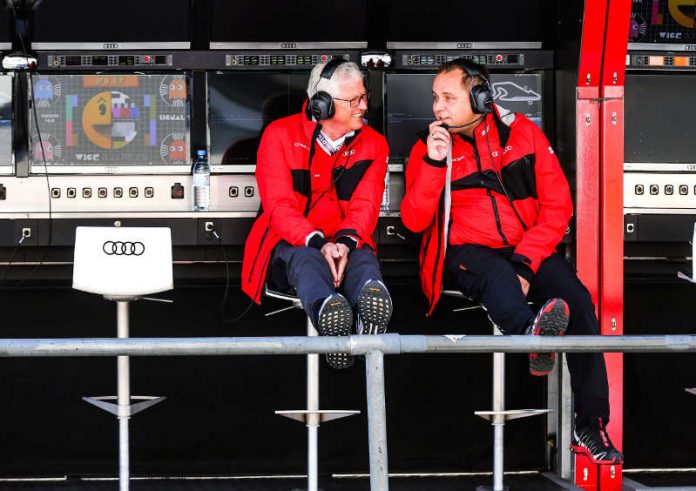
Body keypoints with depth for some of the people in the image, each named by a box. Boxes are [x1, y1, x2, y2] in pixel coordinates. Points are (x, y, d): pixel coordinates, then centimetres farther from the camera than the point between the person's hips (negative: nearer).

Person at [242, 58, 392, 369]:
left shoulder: (373, 143, 11)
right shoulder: (280, 135, 1)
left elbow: (365, 205, -3)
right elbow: (278, 205, -10)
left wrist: (346, 242, -27)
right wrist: (318, 243, -29)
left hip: (346, 244, 2)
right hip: (290, 243, -2)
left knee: (364, 260, -35)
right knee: (307, 261, -39)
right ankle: (328, 310, -76)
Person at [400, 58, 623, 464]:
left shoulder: (522, 132, 3)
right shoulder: (428, 147, 4)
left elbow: (558, 206, -1)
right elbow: (414, 220, -5)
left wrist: (525, 263, -13)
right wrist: (434, 163, -17)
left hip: (527, 248, 1)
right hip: (466, 252, -1)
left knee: (577, 298, -25)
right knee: (497, 275, -36)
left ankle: (591, 426, -20)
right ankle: (531, 336, -72)